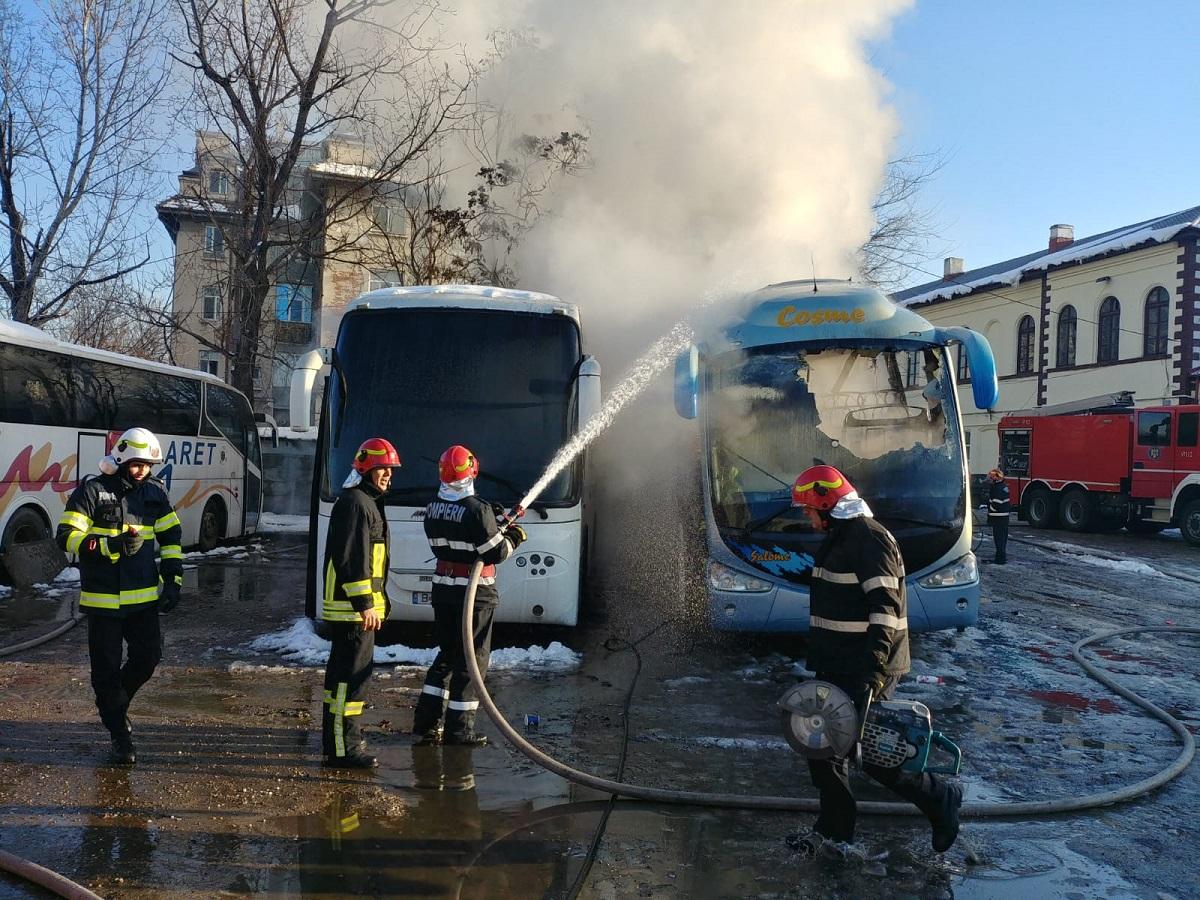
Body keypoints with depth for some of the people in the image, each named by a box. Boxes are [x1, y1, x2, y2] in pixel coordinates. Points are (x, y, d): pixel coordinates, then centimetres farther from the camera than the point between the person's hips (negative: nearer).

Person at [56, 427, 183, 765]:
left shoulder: (155, 492, 6)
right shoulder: (91, 491, -8)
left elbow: (171, 536, 13)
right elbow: (67, 537, -11)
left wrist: (172, 580, 5)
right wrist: (113, 546, -25)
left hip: (144, 597, 4)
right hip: (102, 600, -4)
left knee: (148, 658, 6)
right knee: (107, 668, 4)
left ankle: (113, 704, 35)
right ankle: (120, 735, 18)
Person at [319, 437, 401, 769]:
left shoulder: (367, 502, 20)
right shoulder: (355, 503, -15)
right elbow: (352, 558, -21)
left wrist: (374, 601, 25)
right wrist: (364, 603, -22)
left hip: (354, 605, 11)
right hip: (353, 605, -11)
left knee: (342, 670, 17)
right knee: (354, 673, -10)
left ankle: (335, 738, 28)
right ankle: (343, 748, -6)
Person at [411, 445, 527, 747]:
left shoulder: (433, 510, 5)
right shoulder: (478, 511, -19)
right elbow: (496, 553, -17)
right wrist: (514, 537, 2)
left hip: (443, 591, 7)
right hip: (475, 595, -7)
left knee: (447, 654, 19)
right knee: (472, 659, 4)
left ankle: (425, 723, 19)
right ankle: (458, 729, 8)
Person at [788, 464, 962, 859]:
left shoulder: (869, 538, -17)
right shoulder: (840, 538, 15)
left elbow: (885, 610, -25)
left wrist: (872, 672, -31)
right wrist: (821, 662, 26)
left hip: (864, 672, -10)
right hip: (838, 668, 10)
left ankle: (938, 797, 15)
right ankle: (834, 831, 21)